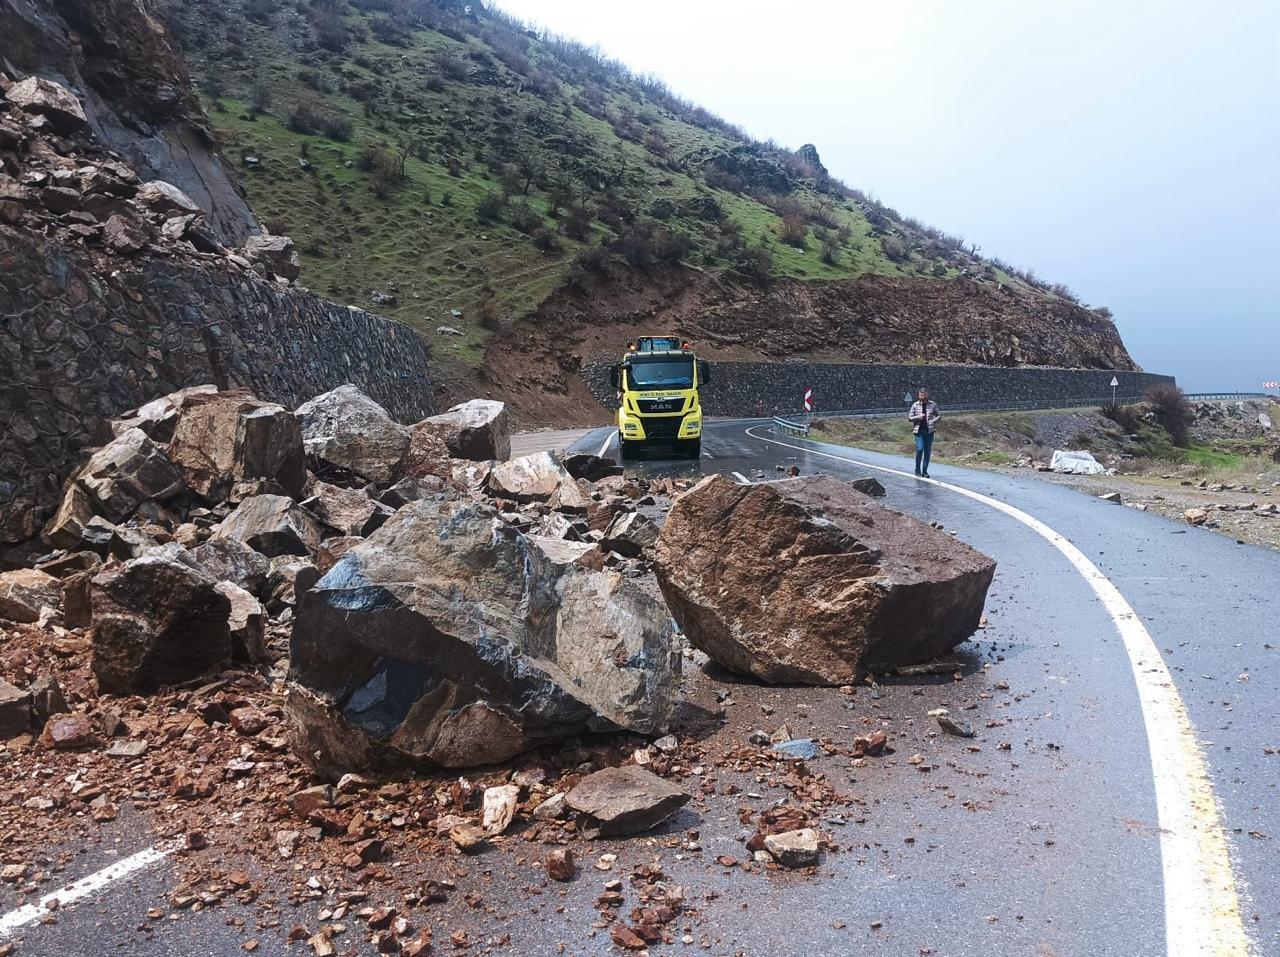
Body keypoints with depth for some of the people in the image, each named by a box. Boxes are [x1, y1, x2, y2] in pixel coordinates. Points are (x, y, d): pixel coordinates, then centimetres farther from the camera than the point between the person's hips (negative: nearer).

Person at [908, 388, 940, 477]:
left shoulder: (933, 405, 2)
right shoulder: (915, 405, -1)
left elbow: (938, 415, 12)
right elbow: (909, 418, 3)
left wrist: (933, 421, -6)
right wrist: (918, 417, -13)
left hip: (929, 431, 2)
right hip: (919, 431, -2)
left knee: (927, 451, 5)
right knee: (919, 449, -14)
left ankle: (925, 471, 14)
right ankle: (917, 470, 4)